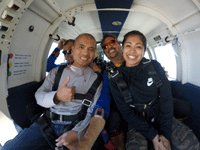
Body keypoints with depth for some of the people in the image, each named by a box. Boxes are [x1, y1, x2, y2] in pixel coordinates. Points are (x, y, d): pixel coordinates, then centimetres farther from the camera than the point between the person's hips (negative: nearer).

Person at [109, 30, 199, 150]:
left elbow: (166, 99, -8)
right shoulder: (116, 80, -11)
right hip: (137, 122, -1)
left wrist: (166, 134, -12)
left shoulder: (154, 66, -9)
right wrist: (152, 135, -15)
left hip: (160, 116, 1)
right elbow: (126, 112, -9)